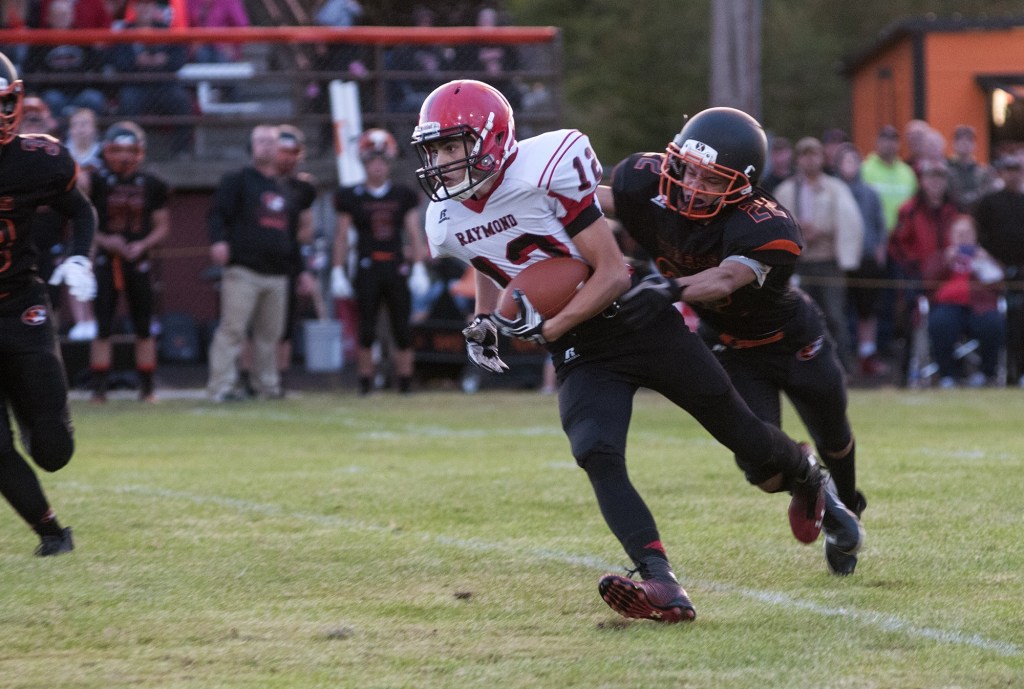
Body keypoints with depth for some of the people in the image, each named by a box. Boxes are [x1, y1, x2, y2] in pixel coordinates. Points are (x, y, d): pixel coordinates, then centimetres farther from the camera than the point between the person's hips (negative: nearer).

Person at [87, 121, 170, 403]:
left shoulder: (151, 185, 3)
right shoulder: (97, 183, -3)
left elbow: (162, 227, 8)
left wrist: (143, 245, -9)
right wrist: (104, 240, -17)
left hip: (138, 260, 2)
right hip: (106, 260, -2)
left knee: (143, 329, 7)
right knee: (103, 328, -3)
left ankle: (147, 388, 14)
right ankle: (99, 388, 1)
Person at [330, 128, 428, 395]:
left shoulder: (403, 196, 7)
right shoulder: (353, 198, 3)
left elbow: (414, 234, 9)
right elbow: (341, 237, 5)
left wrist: (418, 268, 3)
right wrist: (338, 272, 1)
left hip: (397, 268, 2)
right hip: (367, 270, -2)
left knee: (403, 330, 1)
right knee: (366, 331, -3)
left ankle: (405, 381, 8)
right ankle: (365, 382, 4)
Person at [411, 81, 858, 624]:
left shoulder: (544, 173, -24)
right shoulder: (448, 223, -3)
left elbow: (613, 273, -20)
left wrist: (547, 328, -25)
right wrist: (484, 323, 6)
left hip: (637, 319, -4)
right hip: (580, 353, 4)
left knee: (738, 430, 6)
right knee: (596, 456, -23)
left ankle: (804, 476, 41)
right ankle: (661, 586, -32)